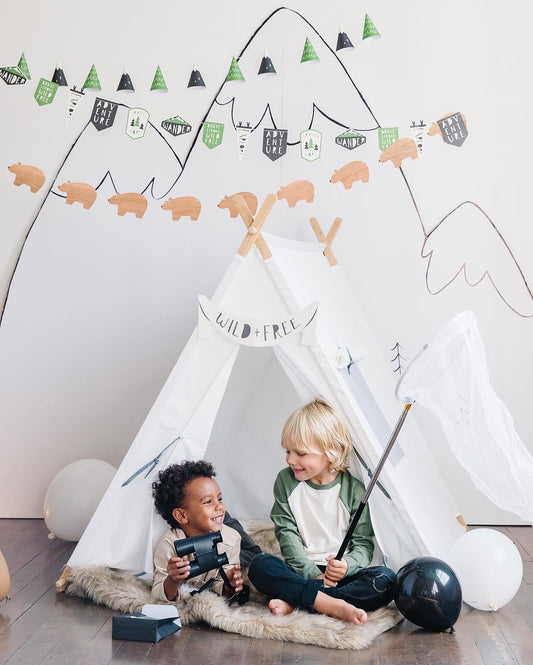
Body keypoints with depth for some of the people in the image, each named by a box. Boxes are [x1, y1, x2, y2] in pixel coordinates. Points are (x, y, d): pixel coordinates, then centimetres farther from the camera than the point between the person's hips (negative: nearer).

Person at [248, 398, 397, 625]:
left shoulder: (353, 488, -3)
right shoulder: (286, 481, 2)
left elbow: (364, 543, -1)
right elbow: (288, 536, -3)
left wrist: (347, 565, -24)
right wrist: (313, 575, -16)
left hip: (341, 573, 0)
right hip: (300, 571, 0)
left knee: (386, 579, -27)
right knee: (260, 565, -27)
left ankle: (294, 601, -31)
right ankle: (332, 605, -36)